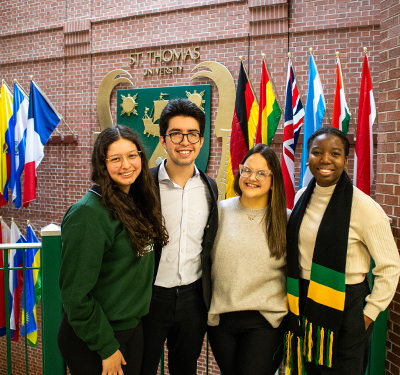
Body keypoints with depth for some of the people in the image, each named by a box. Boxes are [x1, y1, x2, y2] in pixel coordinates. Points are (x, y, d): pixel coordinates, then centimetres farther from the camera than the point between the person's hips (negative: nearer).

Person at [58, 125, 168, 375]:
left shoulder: (138, 202, 2)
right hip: (93, 340, -7)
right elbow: (75, 293, -20)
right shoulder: (88, 214, -22)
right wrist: (106, 347, -15)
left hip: (134, 326, 7)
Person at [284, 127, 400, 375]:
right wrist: (295, 303, 11)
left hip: (344, 309, -5)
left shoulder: (365, 207, -15)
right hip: (304, 307, 5)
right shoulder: (303, 197, 3)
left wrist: (369, 314, -9)